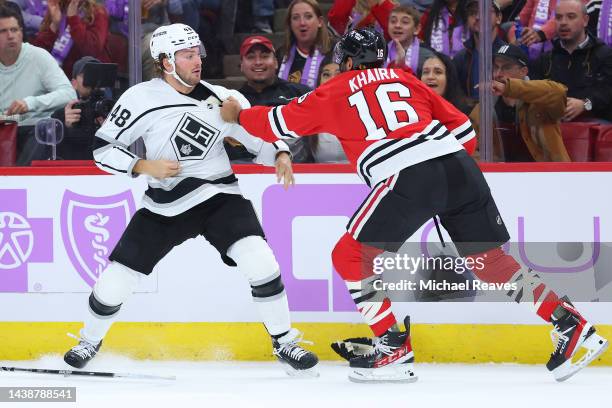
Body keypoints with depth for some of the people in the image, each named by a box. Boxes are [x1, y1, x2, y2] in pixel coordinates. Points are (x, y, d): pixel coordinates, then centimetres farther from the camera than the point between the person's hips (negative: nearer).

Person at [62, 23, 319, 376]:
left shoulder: (222, 100, -5)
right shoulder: (141, 98, -10)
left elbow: (259, 137, 2)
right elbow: (104, 148, -6)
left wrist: (280, 155, -18)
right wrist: (143, 166, -19)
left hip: (219, 197, 0)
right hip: (164, 206, 0)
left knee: (260, 262, -21)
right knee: (117, 279, 0)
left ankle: (285, 342, -5)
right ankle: (90, 342, 30)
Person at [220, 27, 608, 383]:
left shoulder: (337, 90, 18)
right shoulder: (406, 79, 29)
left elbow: (282, 123, 24)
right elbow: (464, 130, 24)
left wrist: (238, 115, 40)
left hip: (408, 178, -5)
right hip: (460, 165, 5)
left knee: (351, 255, 9)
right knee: (489, 258, 17)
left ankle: (394, 351, 1)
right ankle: (573, 325, 9)